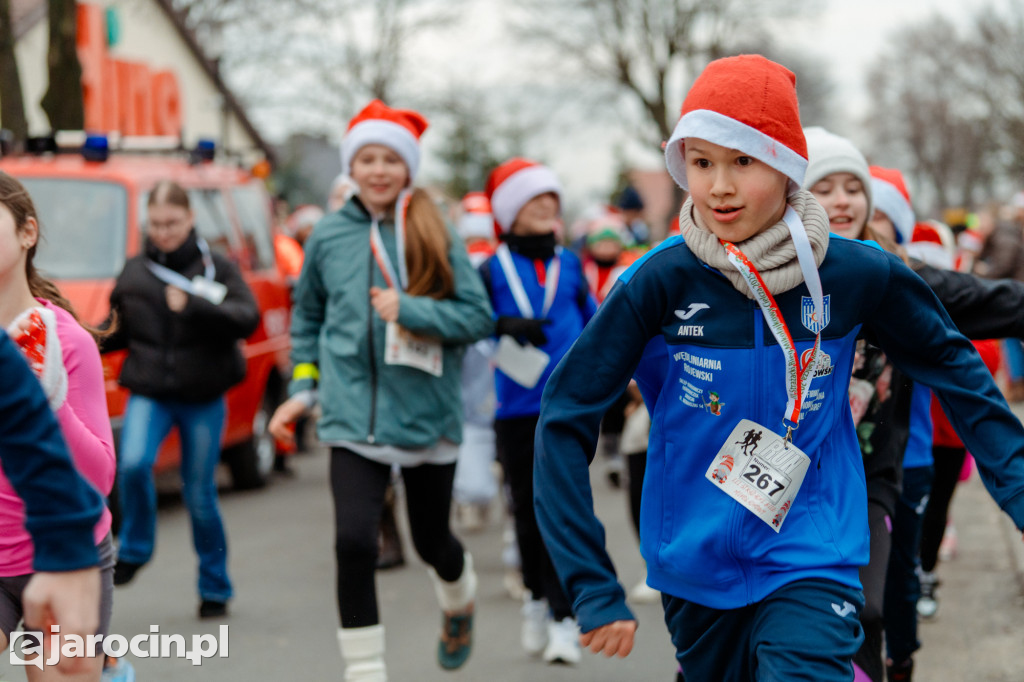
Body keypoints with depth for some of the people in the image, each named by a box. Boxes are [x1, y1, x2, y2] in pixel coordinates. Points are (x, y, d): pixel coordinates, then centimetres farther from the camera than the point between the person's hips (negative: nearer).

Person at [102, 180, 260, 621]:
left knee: (200, 495, 4)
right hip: (149, 392, 2)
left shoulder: (216, 266, -2)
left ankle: (215, 589, 21)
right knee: (133, 464, -25)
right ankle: (134, 551, 1)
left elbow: (248, 319, -15)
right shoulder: (134, 271, 7)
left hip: (203, 398, -1)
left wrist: (192, 306, -27)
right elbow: (120, 332, 16)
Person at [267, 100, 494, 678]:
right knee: (354, 541, -16)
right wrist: (304, 385, 9)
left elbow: (479, 316, -6)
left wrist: (410, 310, -19)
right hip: (354, 418, 0)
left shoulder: (436, 235, -3)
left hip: (428, 413, 0)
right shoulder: (329, 236, 3)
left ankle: (460, 603, 51)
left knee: (432, 541, 15)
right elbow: (308, 316, 18)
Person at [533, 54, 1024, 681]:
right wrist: (594, 589, -15)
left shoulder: (858, 275, -8)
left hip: (812, 565, -1)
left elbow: (953, 368, 9)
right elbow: (565, 419, -12)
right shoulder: (659, 283, -12)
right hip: (693, 571, 1)